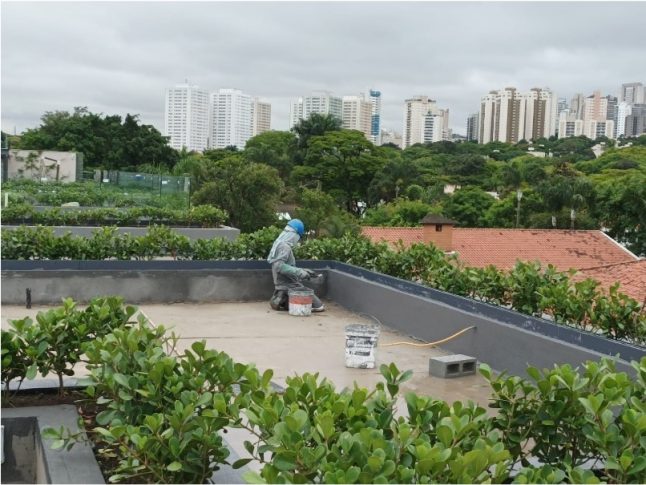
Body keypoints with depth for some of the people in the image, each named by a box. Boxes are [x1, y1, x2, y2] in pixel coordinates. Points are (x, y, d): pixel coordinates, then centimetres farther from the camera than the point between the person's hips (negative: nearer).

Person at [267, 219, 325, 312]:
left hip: (285, 284, 10)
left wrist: (304, 271, 19)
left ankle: (283, 300, 6)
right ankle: (286, 303, -8)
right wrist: (300, 272, -29)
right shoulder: (285, 247, -16)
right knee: (318, 306, -8)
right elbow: (279, 266, -30)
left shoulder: (280, 244, 14)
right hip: (290, 286, -10)